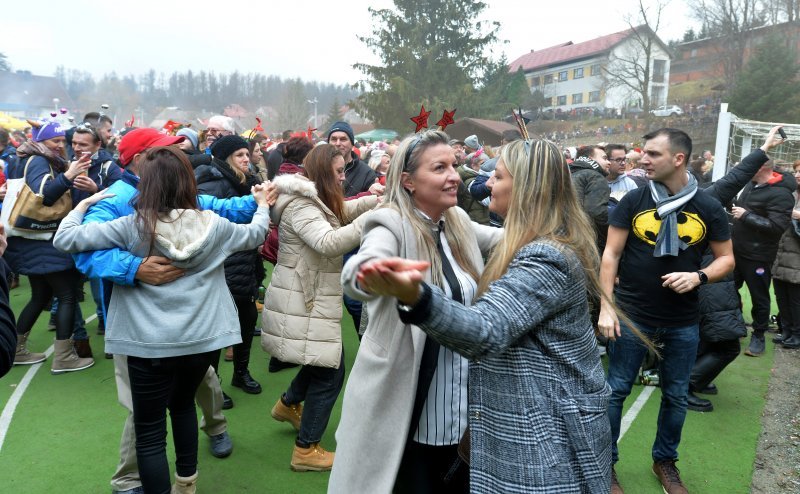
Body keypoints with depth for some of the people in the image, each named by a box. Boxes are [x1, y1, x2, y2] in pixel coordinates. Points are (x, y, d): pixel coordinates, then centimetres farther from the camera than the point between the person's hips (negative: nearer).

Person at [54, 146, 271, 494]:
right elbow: (255, 234, 15)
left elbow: (65, 240, -7)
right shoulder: (212, 225, -2)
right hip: (204, 337, 4)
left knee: (149, 431, 9)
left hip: (151, 344, -4)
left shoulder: (133, 227, -11)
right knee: (183, 404, 28)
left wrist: (83, 204, 10)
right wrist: (262, 204, 34)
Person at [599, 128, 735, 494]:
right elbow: (611, 254, -5)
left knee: (676, 396, 15)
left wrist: (698, 277, -16)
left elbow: (727, 259, 5)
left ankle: (665, 460, 36)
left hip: (683, 323, 2)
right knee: (615, 391, 5)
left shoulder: (709, 208, -2)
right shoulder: (633, 201, -6)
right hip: (632, 316, -2)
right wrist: (606, 307, -10)